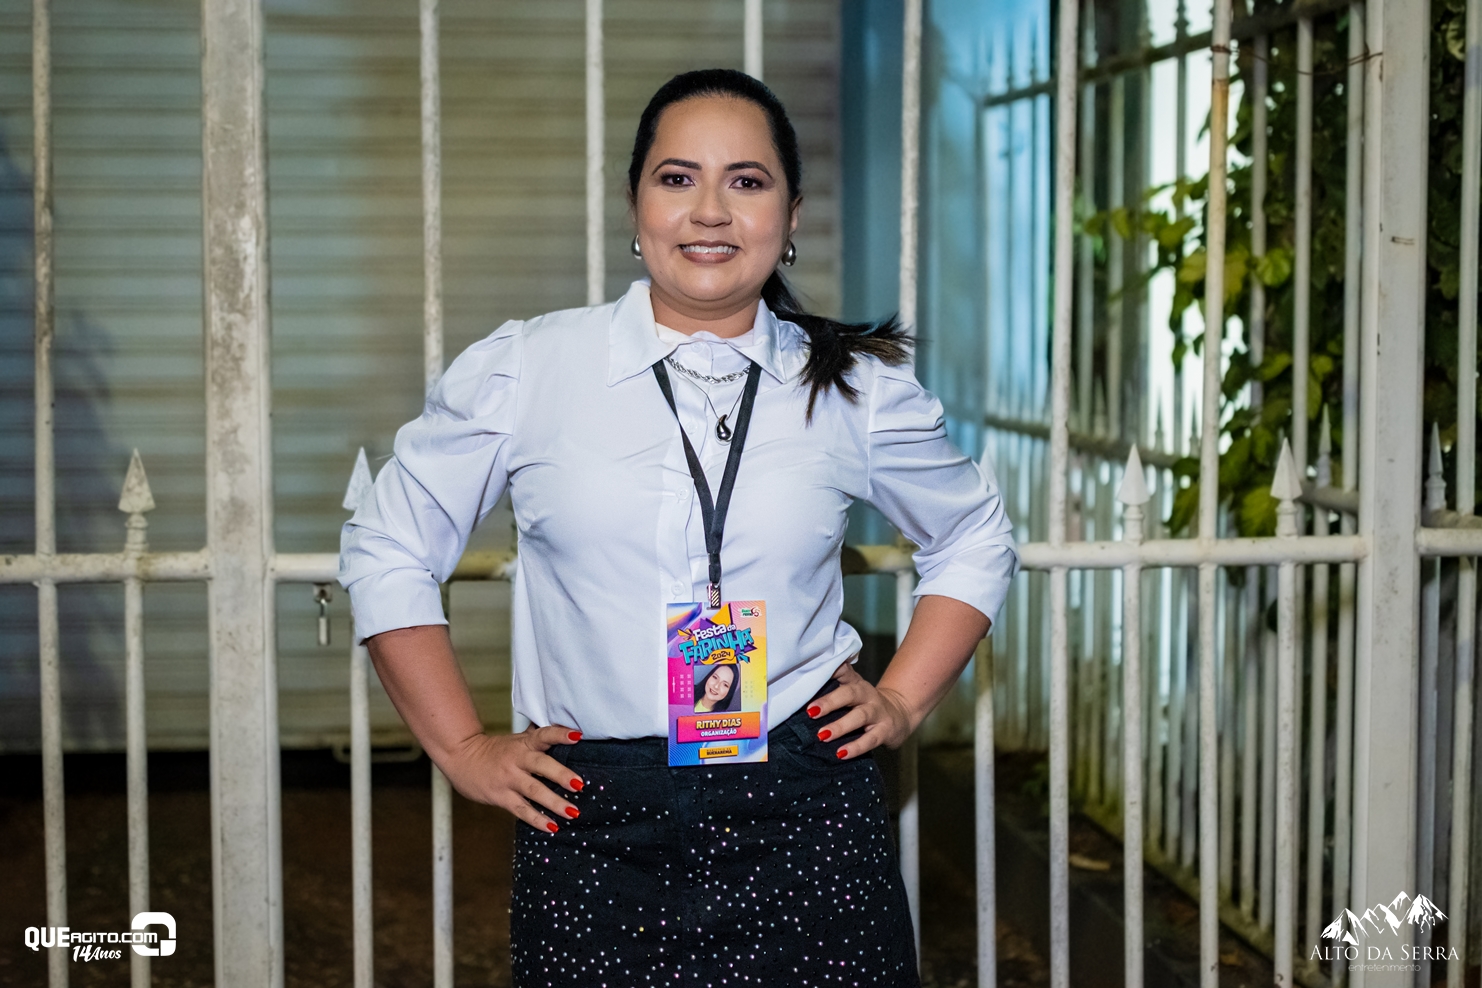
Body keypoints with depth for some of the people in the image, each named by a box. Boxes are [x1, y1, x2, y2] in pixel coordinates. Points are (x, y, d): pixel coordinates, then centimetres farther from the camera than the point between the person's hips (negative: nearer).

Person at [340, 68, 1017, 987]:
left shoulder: (856, 391, 4)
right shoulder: (522, 371, 0)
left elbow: (976, 537, 20)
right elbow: (388, 549, 8)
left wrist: (903, 701, 10)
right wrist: (464, 748, 4)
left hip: (805, 830, 1)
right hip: (594, 830, 0)